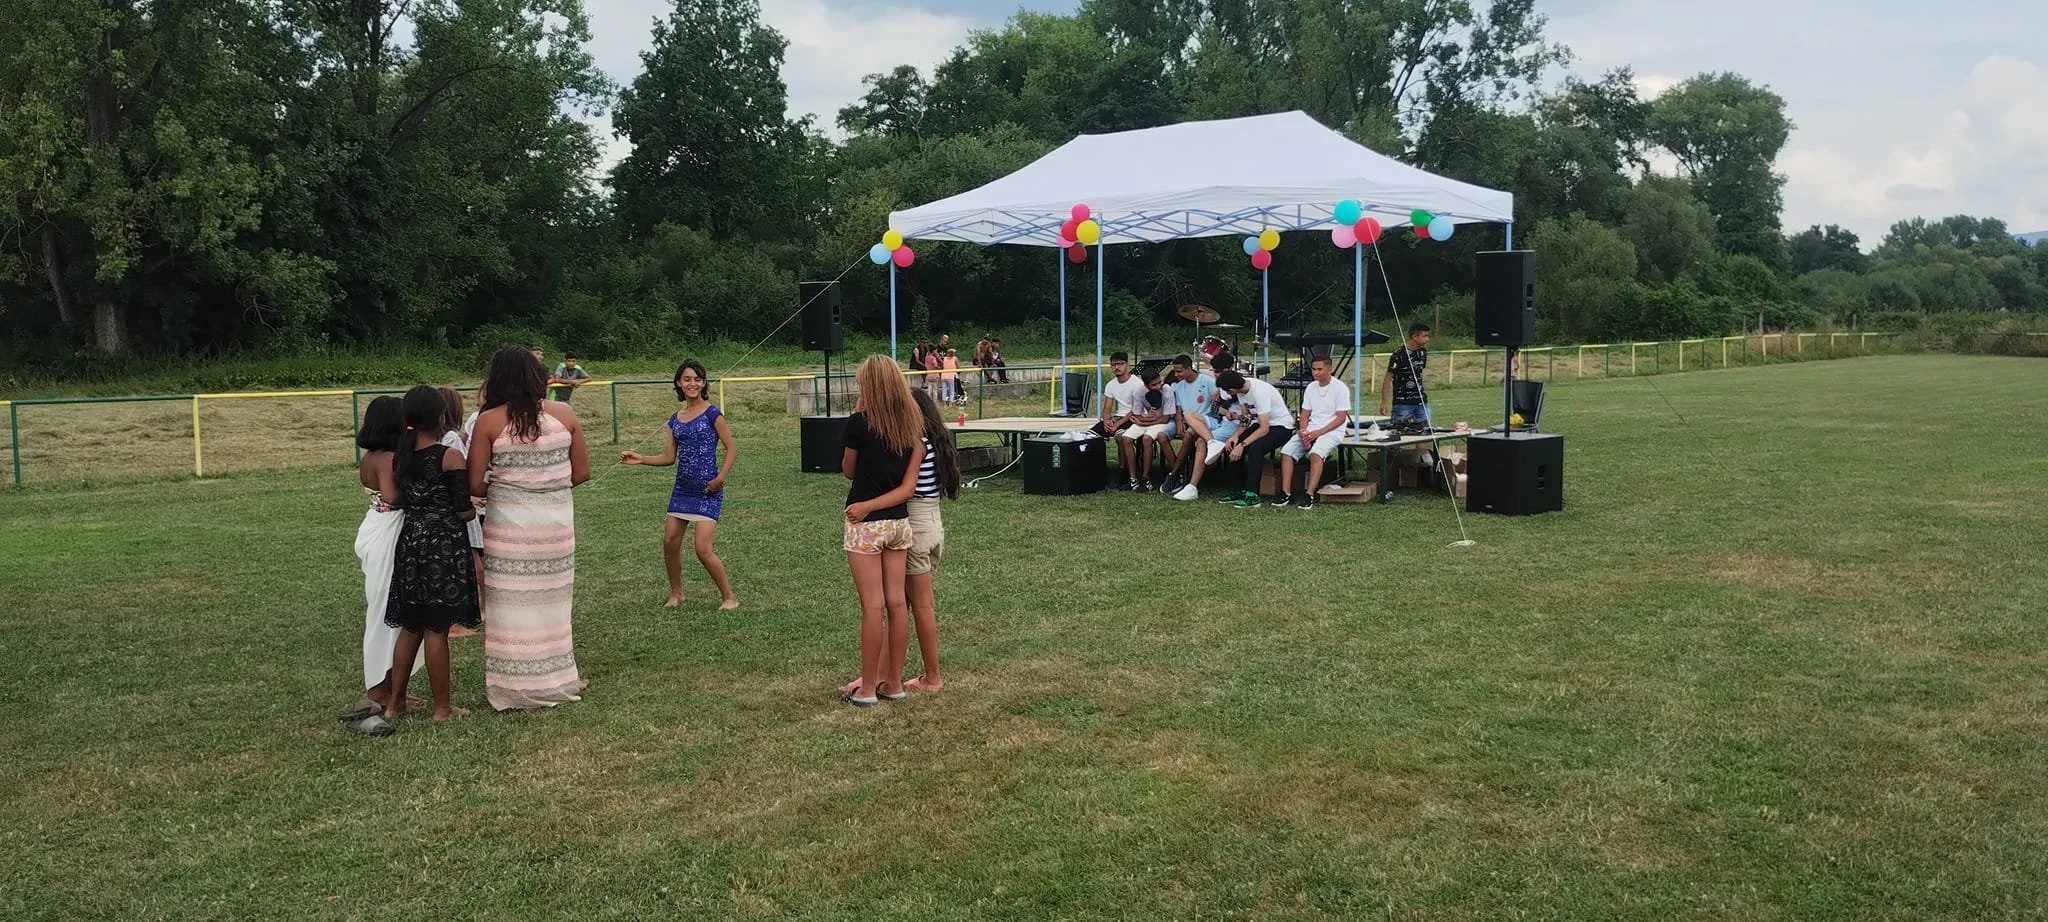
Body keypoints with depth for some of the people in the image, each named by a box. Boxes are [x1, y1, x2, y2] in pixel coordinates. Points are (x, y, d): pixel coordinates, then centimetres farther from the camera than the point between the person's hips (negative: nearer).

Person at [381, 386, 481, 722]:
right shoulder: (450, 457, -14)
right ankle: (443, 708, 11)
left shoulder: (397, 457, 2)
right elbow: (464, 512, -14)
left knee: (410, 627, 17)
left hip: (410, 541, 6)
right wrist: (473, 510, 7)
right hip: (444, 545, -6)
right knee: (436, 631, 1)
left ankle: (395, 703, 23)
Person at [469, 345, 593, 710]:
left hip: (509, 524, -2)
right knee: (551, 601, 16)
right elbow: (582, 472, 3)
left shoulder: (489, 421, -8)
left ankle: (515, 689, 14)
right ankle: (557, 680, 25)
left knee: (513, 604, 7)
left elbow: (474, 484, -7)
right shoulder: (564, 414, -1)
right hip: (557, 521, 3)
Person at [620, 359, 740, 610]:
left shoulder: (712, 414, -7)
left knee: (703, 549, -11)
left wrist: (721, 477, -17)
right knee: (670, 541, 7)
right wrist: (640, 459, 1)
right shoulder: (675, 419, 10)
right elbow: (670, 457, 13)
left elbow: (732, 448, -7)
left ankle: (729, 597, 4)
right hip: (682, 489, 6)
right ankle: (676, 593, 27)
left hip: (707, 491, -6)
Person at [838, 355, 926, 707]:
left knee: (873, 605, -2)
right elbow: (908, 486, -3)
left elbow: (848, 470, 2)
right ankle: (893, 683, 18)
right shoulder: (912, 424, 2)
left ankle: (867, 688, 6)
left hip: (866, 525, -5)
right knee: (897, 602, 9)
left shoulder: (860, 422, -13)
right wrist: (873, 503, -5)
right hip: (899, 522, 6)